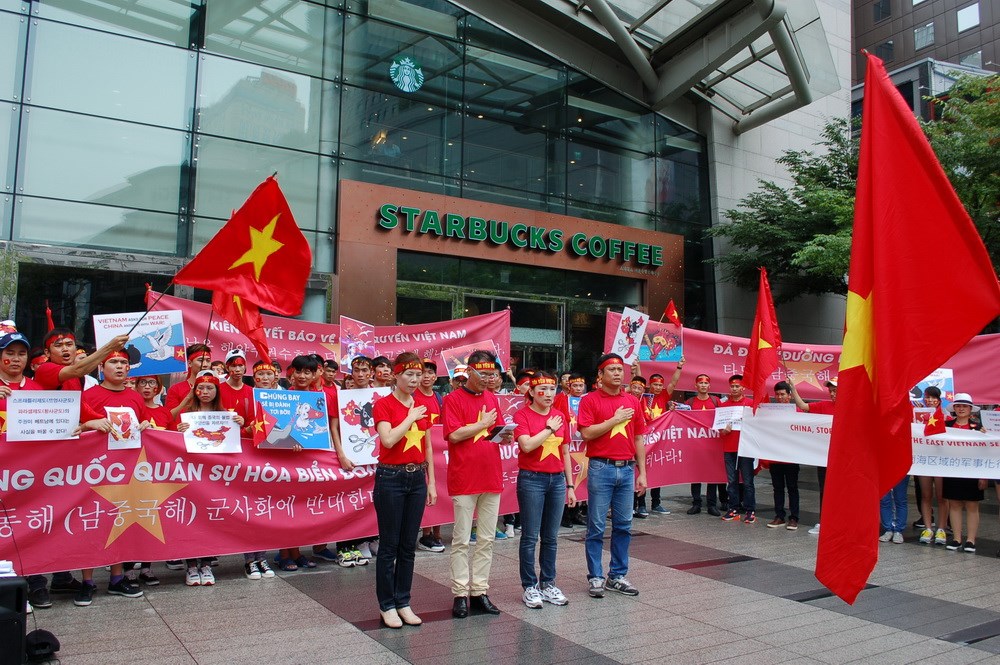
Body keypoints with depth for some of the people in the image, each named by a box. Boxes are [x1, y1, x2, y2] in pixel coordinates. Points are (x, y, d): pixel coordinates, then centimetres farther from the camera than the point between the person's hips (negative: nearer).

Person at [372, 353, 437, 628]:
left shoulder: (422, 406, 9)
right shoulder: (383, 404, -7)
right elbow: (388, 440, -21)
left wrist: (431, 482, 11)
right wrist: (410, 418, -13)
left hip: (417, 478, 6)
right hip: (391, 478, -5)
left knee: (409, 545, 11)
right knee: (389, 545, 3)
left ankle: (403, 602, 21)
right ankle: (387, 605, 14)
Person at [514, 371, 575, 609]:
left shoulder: (559, 416, 9)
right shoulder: (522, 415, -6)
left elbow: (565, 453, 13)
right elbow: (527, 445, -21)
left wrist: (570, 485, 13)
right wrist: (550, 429, -10)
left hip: (557, 480, 5)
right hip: (531, 479, -5)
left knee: (551, 536, 11)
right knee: (530, 536, 1)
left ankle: (548, 584, 23)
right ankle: (529, 587, 12)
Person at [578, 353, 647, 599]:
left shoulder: (633, 401, 10)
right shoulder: (590, 400, -2)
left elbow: (639, 439, 12)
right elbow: (587, 433, -13)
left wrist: (642, 472, 9)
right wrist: (615, 419, -11)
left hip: (627, 469, 4)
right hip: (601, 468, -4)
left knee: (623, 526, 10)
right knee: (596, 527, 2)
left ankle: (617, 576, 22)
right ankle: (595, 577, 13)